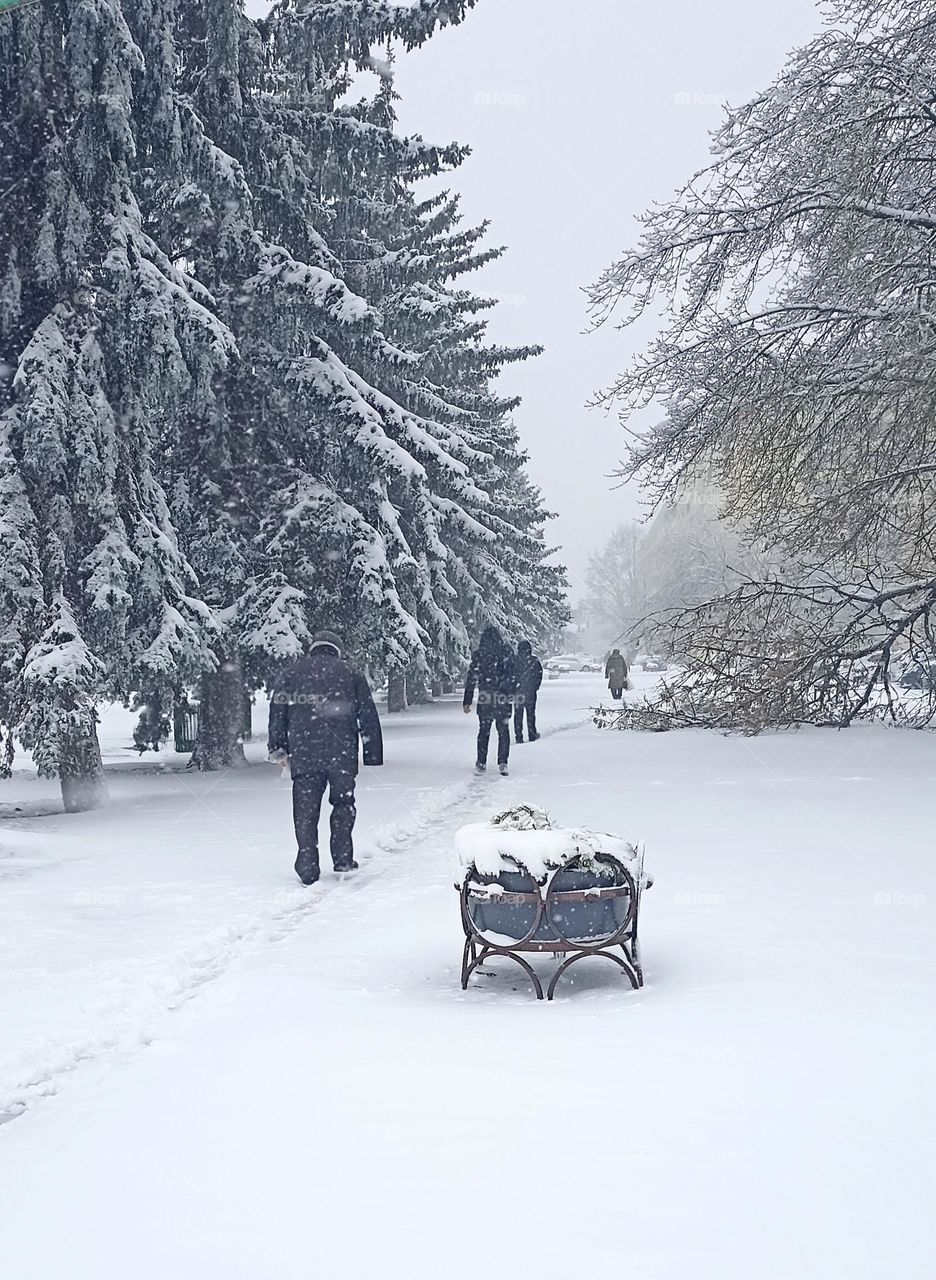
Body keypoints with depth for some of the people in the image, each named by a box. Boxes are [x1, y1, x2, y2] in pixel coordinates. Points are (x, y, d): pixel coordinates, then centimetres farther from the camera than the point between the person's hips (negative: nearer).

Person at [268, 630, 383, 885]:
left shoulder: (292, 673, 12)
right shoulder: (350, 674, 10)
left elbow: (277, 711, 9)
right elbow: (369, 717, 9)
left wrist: (277, 747, 15)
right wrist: (374, 755, 13)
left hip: (303, 754, 0)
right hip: (342, 753, 0)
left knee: (305, 811, 4)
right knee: (343, 804, 16)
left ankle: (308, 868, -1)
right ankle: (343, 859, 13)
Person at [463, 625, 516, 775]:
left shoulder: (478, 656, -2)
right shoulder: (507, 654, -2)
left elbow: (471, 680, 0)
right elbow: (514, 678, 0)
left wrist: (467, 702, 5)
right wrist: (515, 695, 9)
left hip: (485, 700, 0)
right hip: (504, 700, 0)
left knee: (483, 731, 11)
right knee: (503, 731, 8)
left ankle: (481, 763, 11)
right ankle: (503, 763, 4)